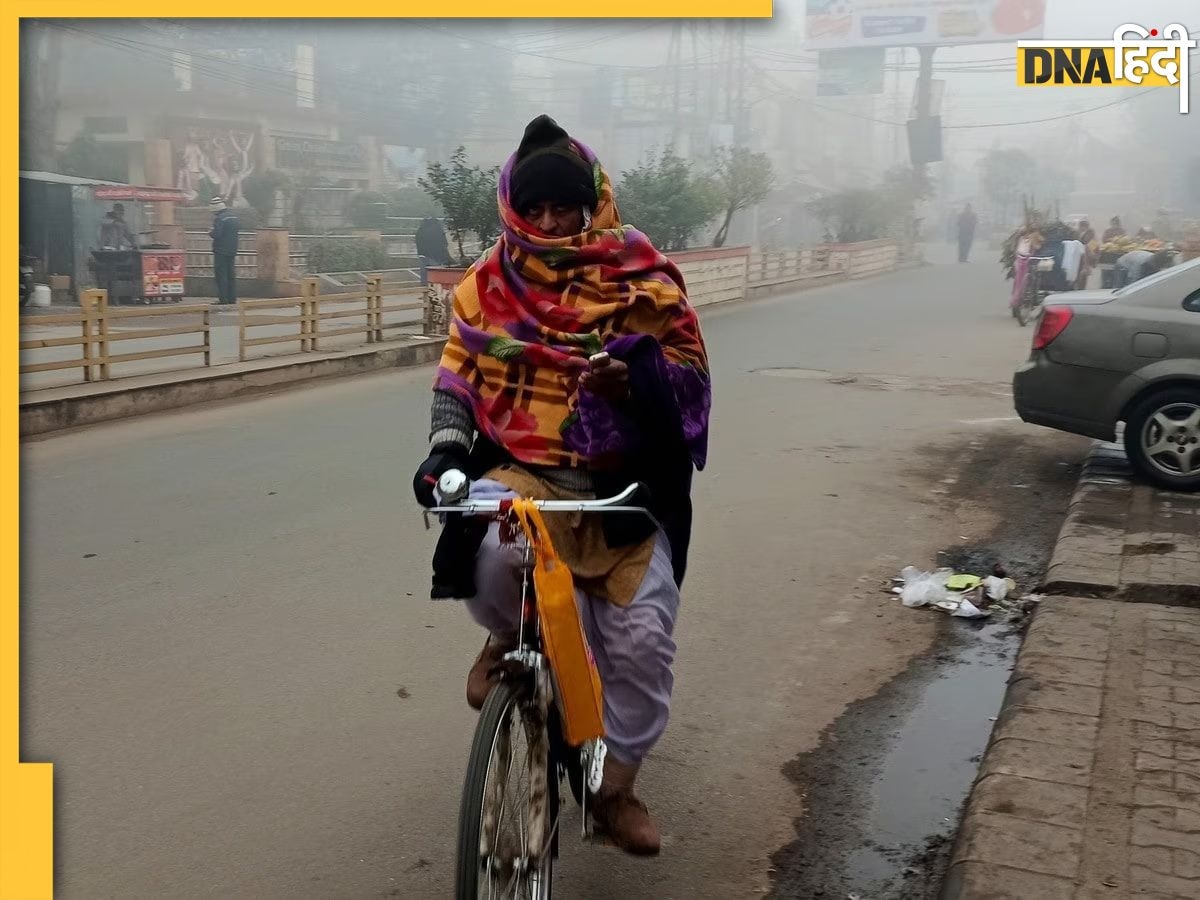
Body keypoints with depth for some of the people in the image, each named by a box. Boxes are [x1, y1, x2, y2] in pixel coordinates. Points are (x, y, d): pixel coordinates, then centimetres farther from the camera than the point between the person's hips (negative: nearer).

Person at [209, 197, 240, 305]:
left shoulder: (219, 218, -17)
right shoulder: (234, 215, 8)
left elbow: (216, 234, -23)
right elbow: (239, 227, 18)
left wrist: (210, 233, -3)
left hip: (221, 251, -8)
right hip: (232, 250, 8)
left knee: (221, 274, -3)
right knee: (231, 274, 14)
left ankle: (223, 299, -5)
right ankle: (232, 298, 15)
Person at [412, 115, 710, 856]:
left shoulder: (640, 277, -1)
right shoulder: (490, 283, 5)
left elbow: (691, 373, -2)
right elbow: (459, 376, 10)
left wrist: (636, 372, -24)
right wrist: (446, 449, -7)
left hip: (621, 482, 0)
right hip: (521, 470, 0)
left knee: (644, 635, -5)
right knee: (489, 549, -33)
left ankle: (617, 785, 19)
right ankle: (509, 637, 6)